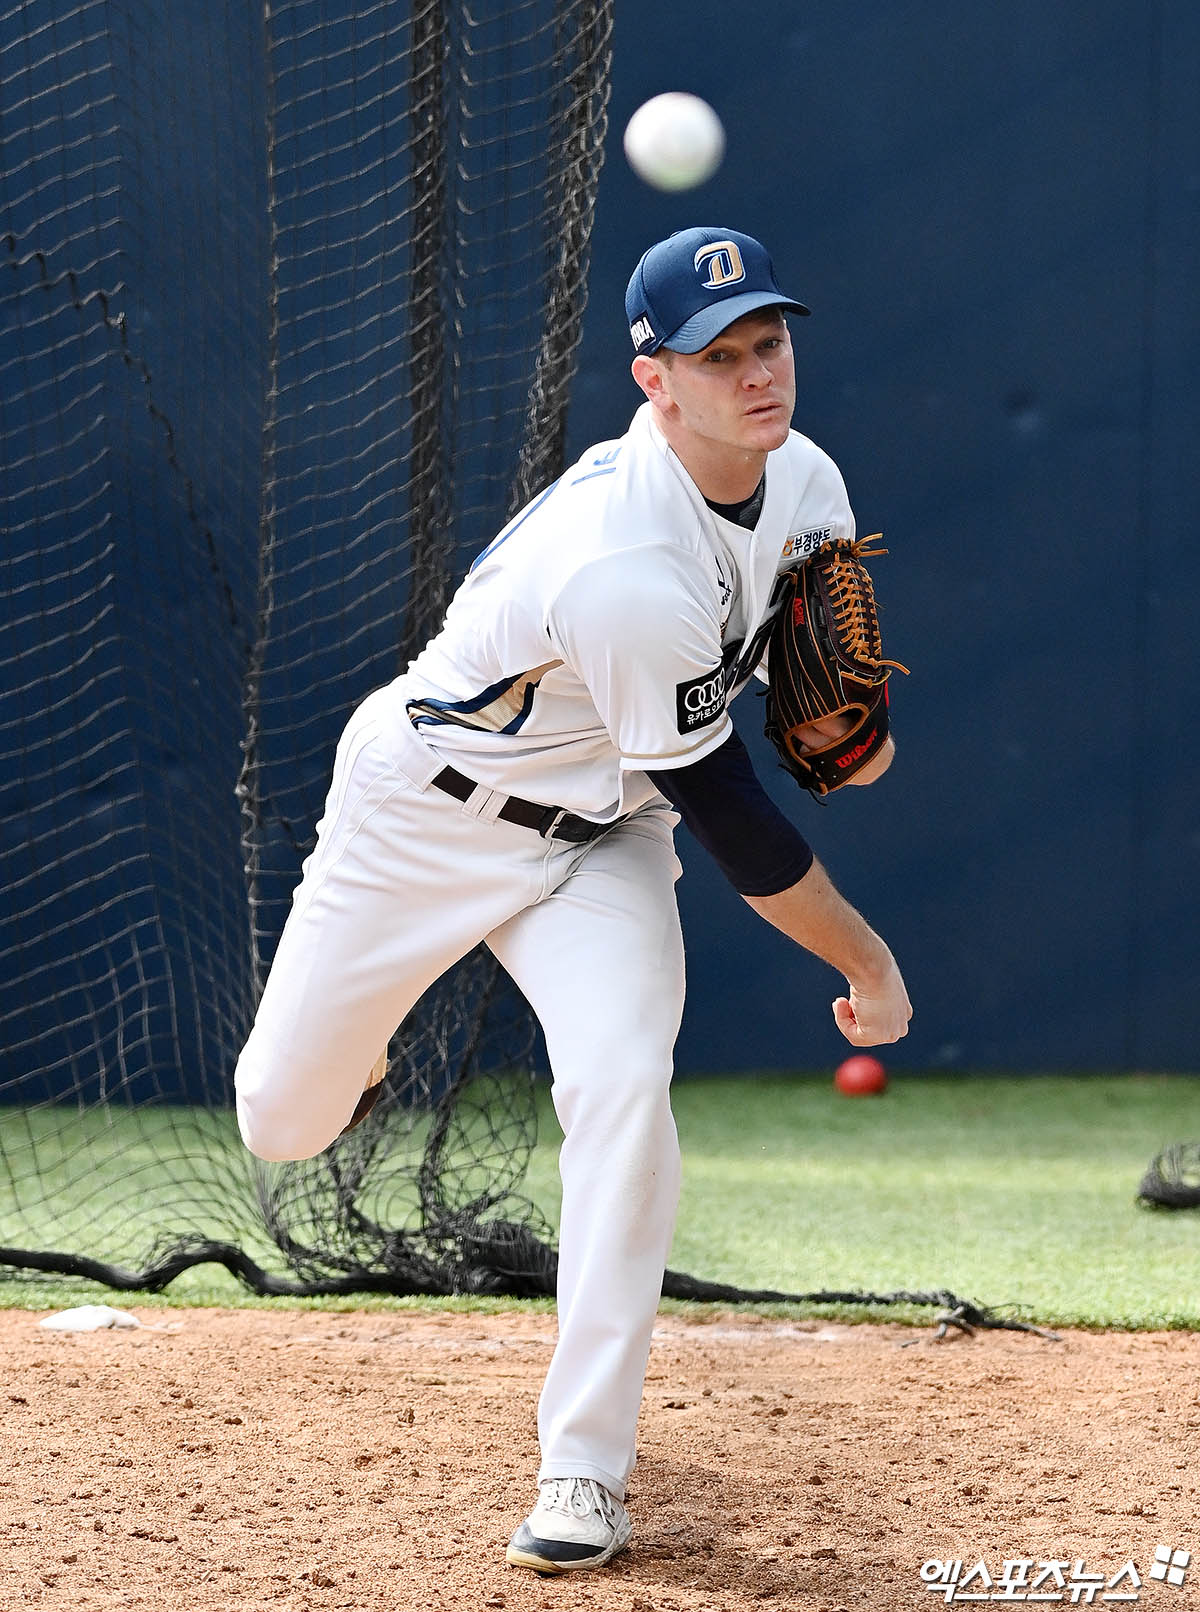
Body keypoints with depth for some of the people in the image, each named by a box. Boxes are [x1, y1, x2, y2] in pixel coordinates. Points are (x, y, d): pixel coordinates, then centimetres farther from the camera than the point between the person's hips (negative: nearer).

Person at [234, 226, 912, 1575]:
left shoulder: (804, 481, -11)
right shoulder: (626, 573, -35)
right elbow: (727, 816, -26)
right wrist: (868, 963, -16)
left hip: (598, 833, 5)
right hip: (426, 812, -4)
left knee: (621, 1089, -22)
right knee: (285, 1122, 4)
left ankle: (584, 1469, -13)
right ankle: (339, 1010, 45)